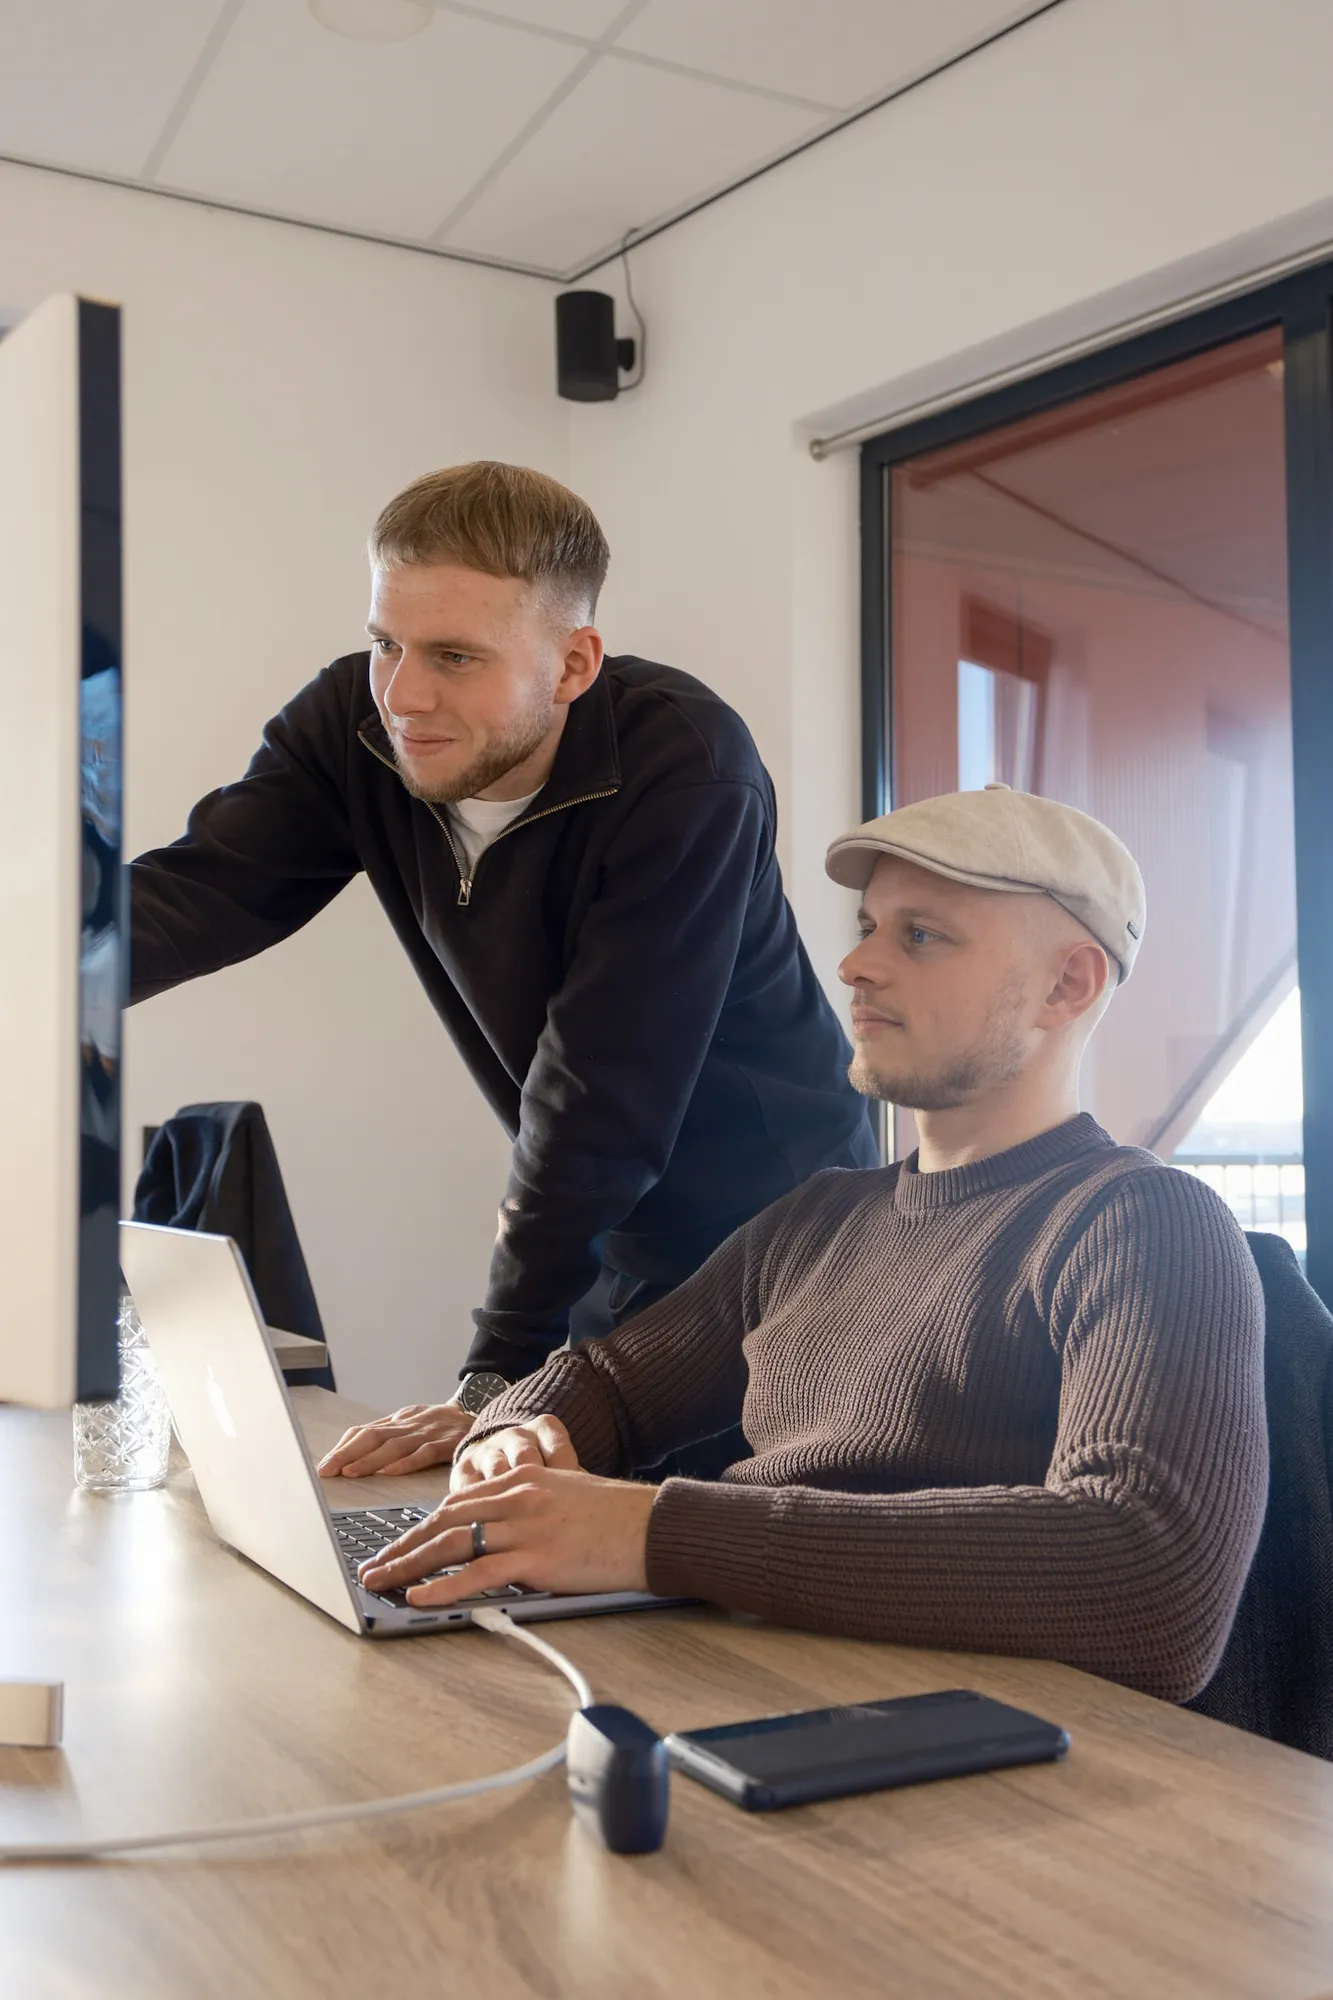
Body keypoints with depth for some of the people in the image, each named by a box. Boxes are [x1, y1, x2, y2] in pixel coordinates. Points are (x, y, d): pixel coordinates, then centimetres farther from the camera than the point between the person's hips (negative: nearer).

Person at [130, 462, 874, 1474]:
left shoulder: (686, 773, -28)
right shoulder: (353, 726, -10)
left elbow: (600, 1094, -29)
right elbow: (198, 889, -23)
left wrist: (501, 1378, -27)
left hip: (773, 1229, -5)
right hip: (610, 1236, 5)